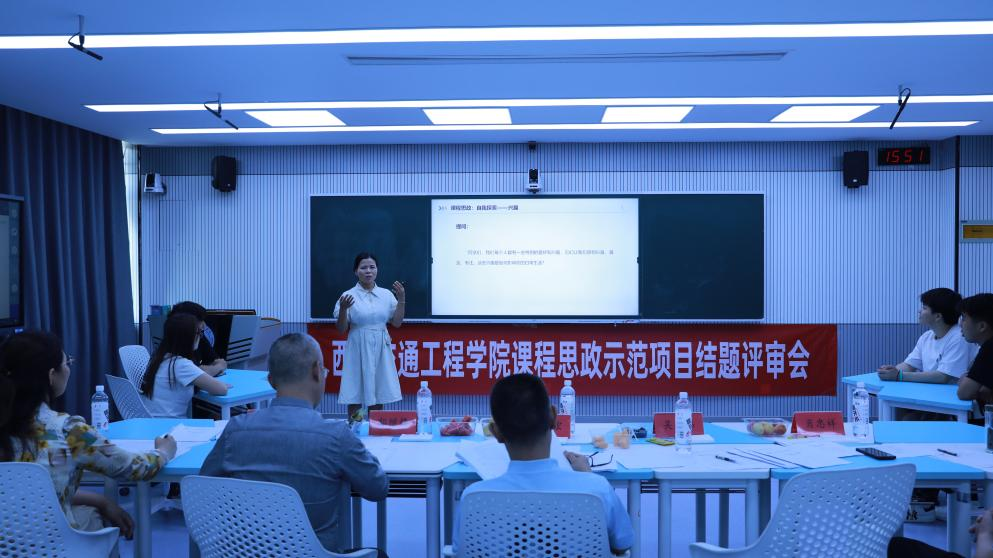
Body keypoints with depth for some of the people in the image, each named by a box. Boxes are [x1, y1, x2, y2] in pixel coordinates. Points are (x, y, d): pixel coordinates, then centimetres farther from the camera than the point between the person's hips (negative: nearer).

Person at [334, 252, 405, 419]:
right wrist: (343, 309, -21)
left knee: (378, 396, 10)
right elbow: (341, 329, -4)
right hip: (358, 349, -3)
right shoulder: (348, 296, -4)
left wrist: (401, 300, -5)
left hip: (381, 350, 3)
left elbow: (397, 323, 5)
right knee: (355, 397, 1)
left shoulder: (387, 294, 5)